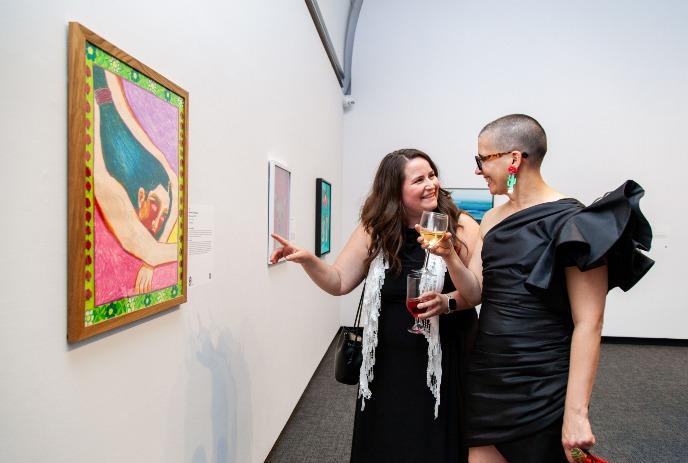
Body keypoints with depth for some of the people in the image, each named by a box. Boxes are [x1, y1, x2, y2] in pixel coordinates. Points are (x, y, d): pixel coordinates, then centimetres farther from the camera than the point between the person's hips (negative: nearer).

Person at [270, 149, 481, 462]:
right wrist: (307, 260, -15)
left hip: (446, 359, -2)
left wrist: (447, 302, -25)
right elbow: (339, 282, 2)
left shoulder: (460, 227, -7)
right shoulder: (374, 231, 0)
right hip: (387, 362, 2)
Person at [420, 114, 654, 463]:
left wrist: (575, 412, -17)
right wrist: (449, 256, -13)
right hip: (485, 375, 6)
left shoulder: (570, 221, -14)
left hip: (542, 388, -6)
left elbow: (588, 322, -15)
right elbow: (475, 292, 5)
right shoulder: (491, 220, 7)